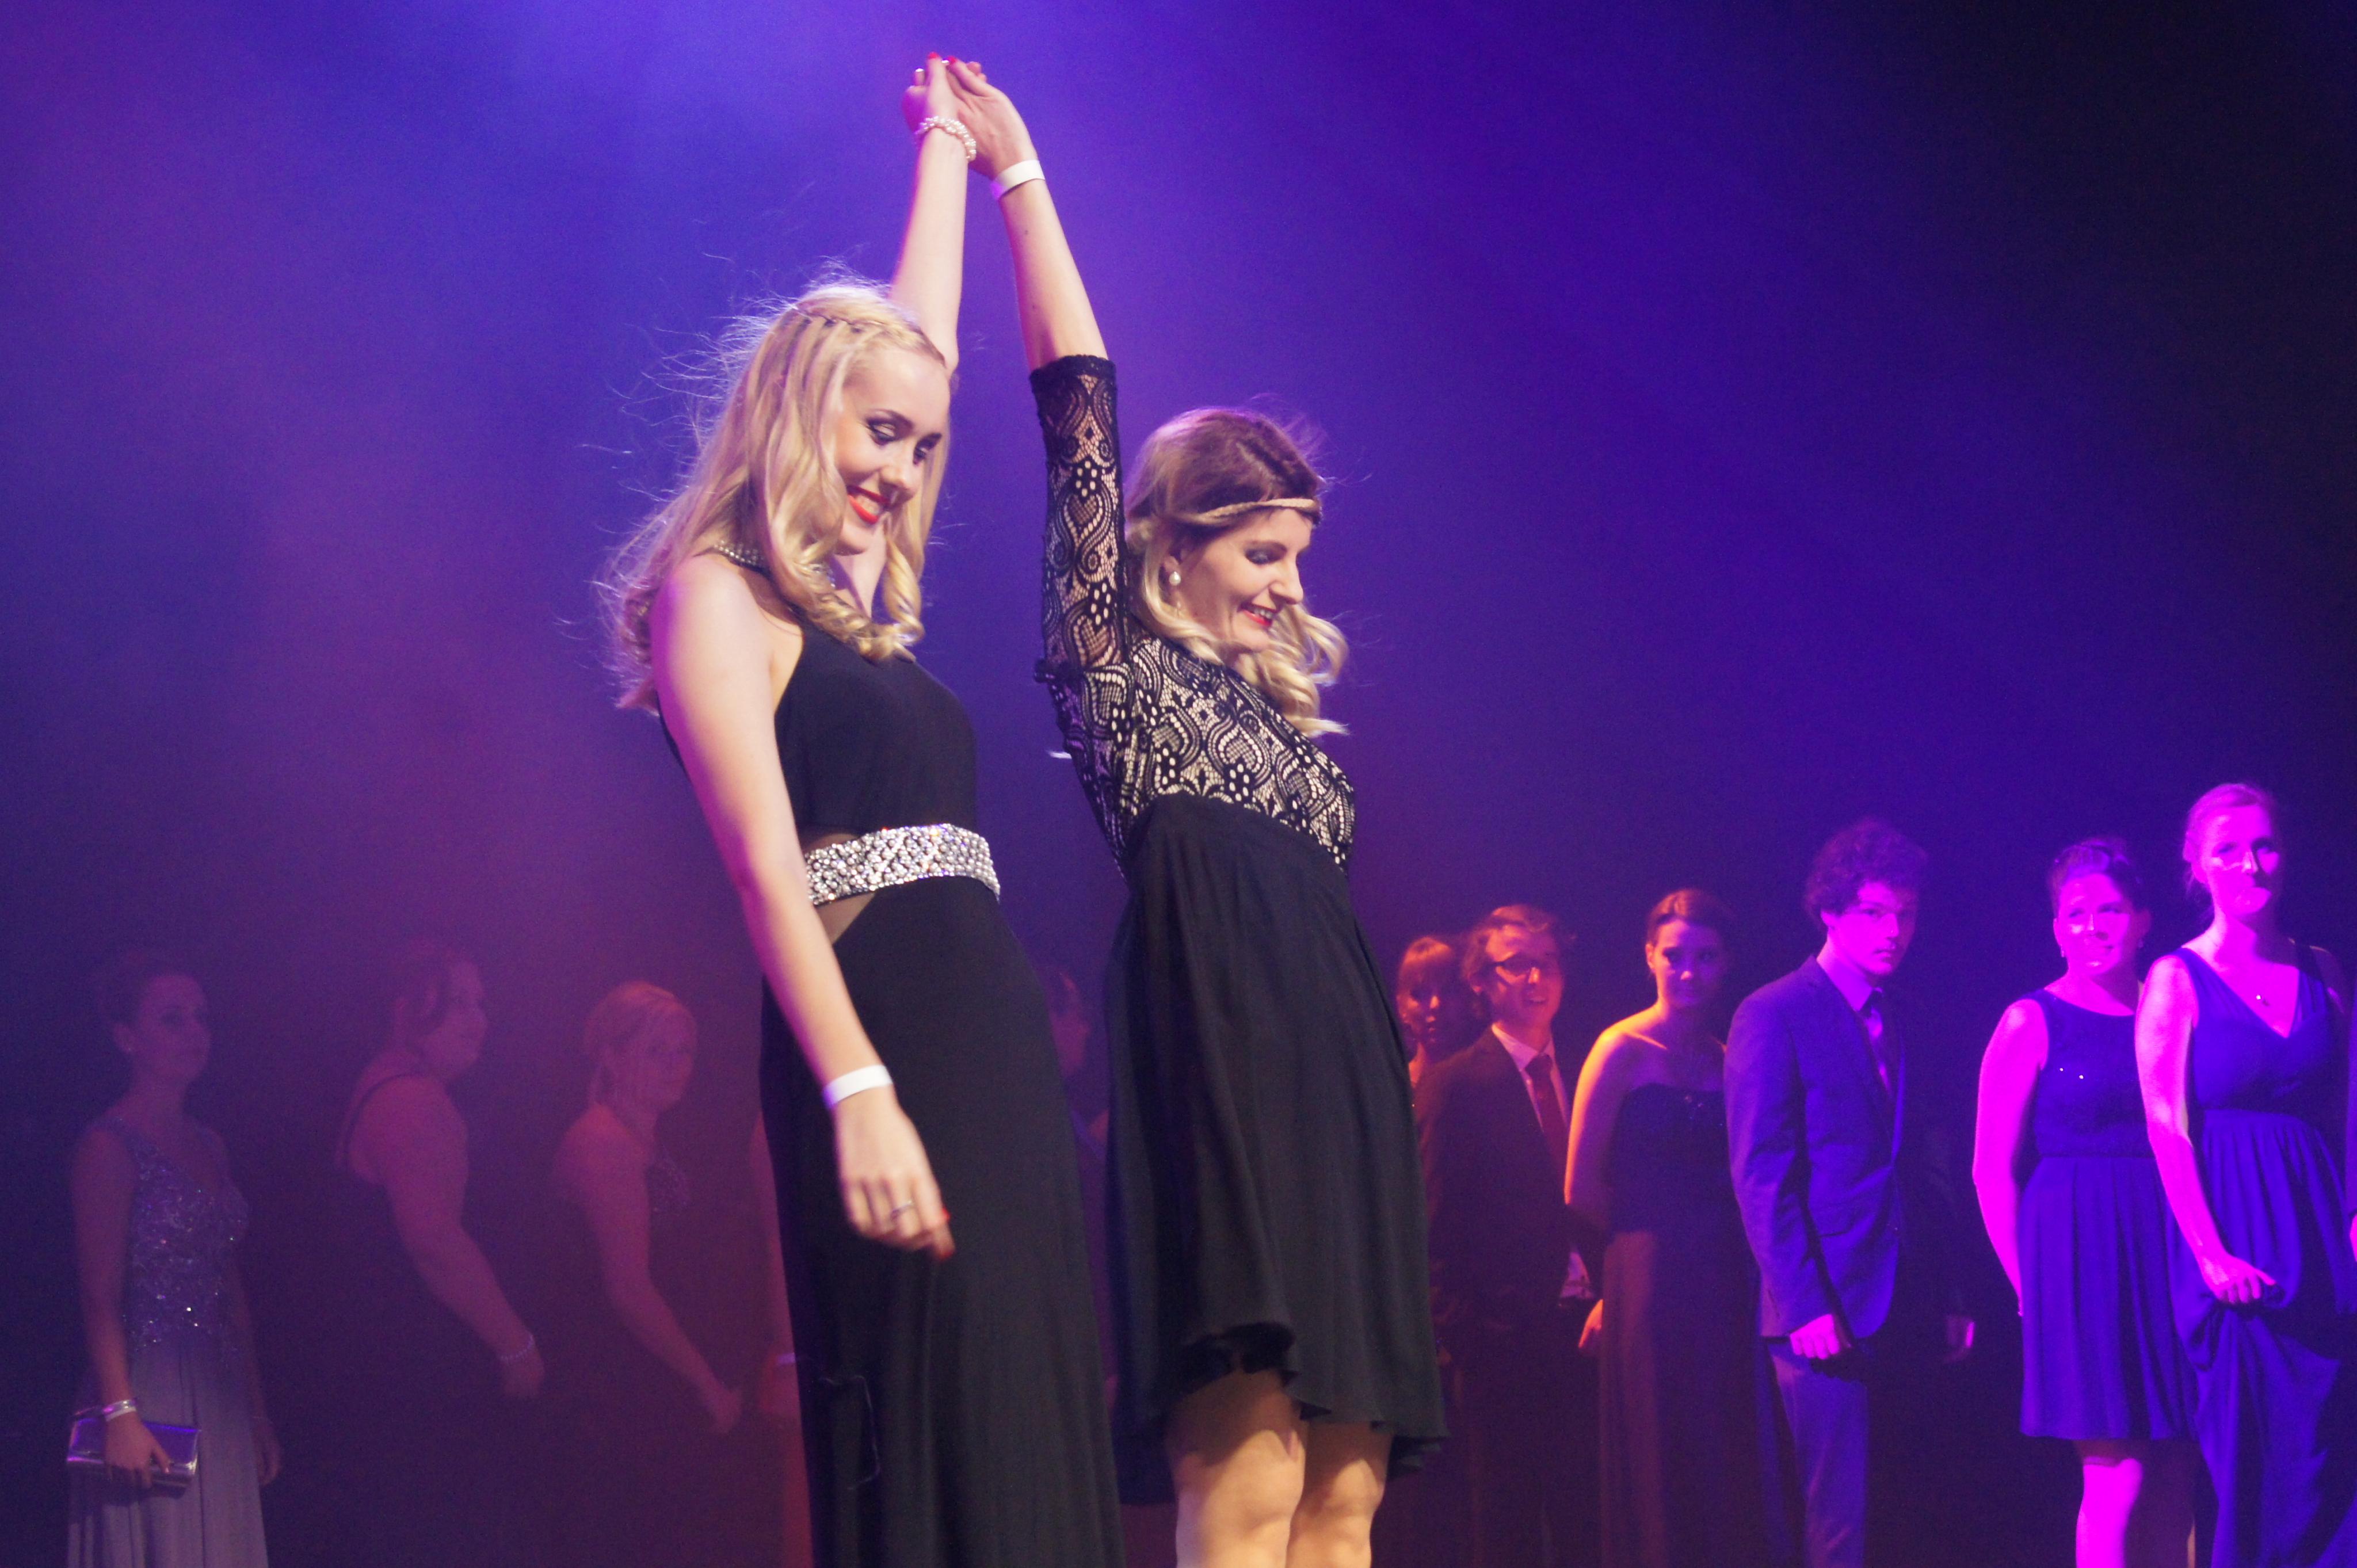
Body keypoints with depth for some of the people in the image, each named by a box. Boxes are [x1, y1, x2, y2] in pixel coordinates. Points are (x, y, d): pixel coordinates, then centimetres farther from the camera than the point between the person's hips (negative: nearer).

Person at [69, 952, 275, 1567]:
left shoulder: (208, 1146, 15)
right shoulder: (110, 1147, -8)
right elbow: (100, 1298, -14)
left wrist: (256, 1411, 15)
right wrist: (121, 1415, -21)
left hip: (218, 1397, 7)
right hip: (152, 1394, -7)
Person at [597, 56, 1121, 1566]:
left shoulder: (861, 592, 22)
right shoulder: (719, 594, -1)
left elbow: (922, 342, 35)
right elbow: (768, 868, -12)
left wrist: (949, 153, 44)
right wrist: (859, 1096, -21)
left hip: (995, 1047, 9)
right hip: (879, 1047, -8)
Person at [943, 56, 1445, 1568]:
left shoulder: (1279, 705, 24)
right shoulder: (1119, 670, 6)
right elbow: (1082, 411, 1)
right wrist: (1016, 174, 3)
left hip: (1344, 1102, 8)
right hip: (1214, 1090, -8)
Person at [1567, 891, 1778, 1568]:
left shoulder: (1728, 1060, 10)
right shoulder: (1623, 1050, -3)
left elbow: (1739, 1177, 14)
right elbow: (1582, 1188, -4)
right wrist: (1649, 1236, 7)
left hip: (1724, 1285, 5)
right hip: (1651, 1283, -5)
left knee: (1726, 1471, 6)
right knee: (1658, 1468, 0)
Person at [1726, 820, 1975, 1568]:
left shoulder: (1901, 1020, 16)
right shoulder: (1773, 1016, -4)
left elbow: (1918, 1165, 17)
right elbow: (1761, 1177, -9)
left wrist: (1945, 1295, 8)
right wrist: (1804, 1305, -16)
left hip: (1904, 1311, 6)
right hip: (1830, 1312, -6)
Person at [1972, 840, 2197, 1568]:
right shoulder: (2032, 1024, -1)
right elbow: (1992, 1170, -2)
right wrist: (2029, 1281, -6)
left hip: (2167, 1253, 4)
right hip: (2079, 1255, -4)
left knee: (2175, 1483, 3)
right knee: (2116, 1480, -7)